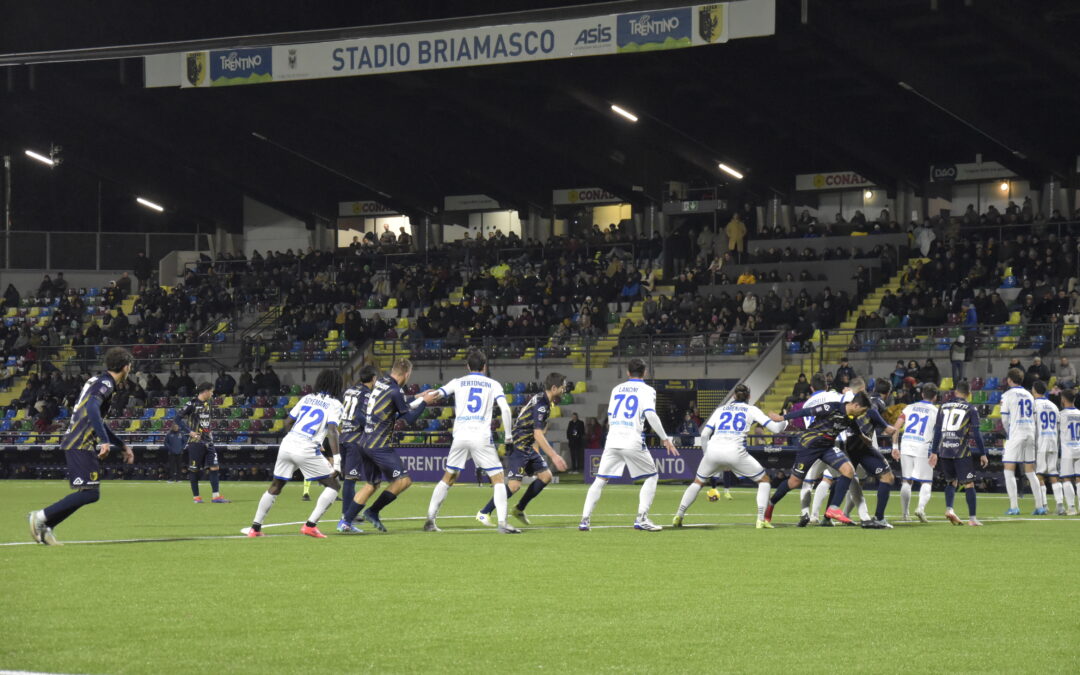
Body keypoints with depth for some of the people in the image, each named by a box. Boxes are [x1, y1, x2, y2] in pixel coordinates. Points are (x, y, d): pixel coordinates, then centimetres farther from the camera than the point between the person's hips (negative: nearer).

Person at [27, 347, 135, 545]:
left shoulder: (99, 381, 22)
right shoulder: (105, 384, -9)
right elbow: (91, 409, -28)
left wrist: (121, 445, 35)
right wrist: (105, 441, -34)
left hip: (77, 445, 10)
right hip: (81, 445, -10)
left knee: (90, 493, 8)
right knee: (90, 493, -13)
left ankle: (44, 528, 5)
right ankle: (41, 517, -13)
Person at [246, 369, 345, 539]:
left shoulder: (307, 398, 17)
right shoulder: (334, 404, 1)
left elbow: (288, 423, 18)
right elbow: (332, 431, -13)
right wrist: (336, 460, -17)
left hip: (287, 444, 6)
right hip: (307, 450, -6)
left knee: (275, 486, 22)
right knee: (333, 485, 6)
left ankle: (255, 527, 22)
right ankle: (310, 525, -7)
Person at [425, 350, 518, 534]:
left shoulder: (458, 382, 12)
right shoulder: (493, 385, 9)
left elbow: (434, 395, 4)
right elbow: (505, 409, -3)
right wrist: (508, 436, 5)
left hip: (460, 436, 2)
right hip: (482, 437, -2)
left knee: (448, 479, 16)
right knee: (498, 479, 3)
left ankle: (430, 520, 11)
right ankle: (502, 523, -10)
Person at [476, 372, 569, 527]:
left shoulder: (540, 399, 8)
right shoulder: (541, 405, -23)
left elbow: (523, 410, 26)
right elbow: (538, 435, -30)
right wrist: (554, 456, -33)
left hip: (528, 448, 10)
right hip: (518, 447, -10)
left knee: (546, 476, 6)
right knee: (514, 484, -17)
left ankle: (519, 509, 15)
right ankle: (484, 513, -4)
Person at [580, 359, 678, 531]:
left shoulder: (617, 389, 17)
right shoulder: (647, 390, 2)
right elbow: (650, 415, -13)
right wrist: (665, 439, -10)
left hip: (612, 440, 4)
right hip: (633, 442, -4)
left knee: (600, 480, 9)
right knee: (652, 476, 11)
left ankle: (585, 520, -2)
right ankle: (641, 518, -3)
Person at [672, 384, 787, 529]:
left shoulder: (721, 409, 22)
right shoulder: (751, 410, 15)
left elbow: (704, 434, 14)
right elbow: (775, 428, 9)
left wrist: (707, 454, 27)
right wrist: (785, 422, 31)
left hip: (713, 450, 3)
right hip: (735, 451, -3)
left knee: (698, 482, 26)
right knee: (764, 479, 15)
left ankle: (678, 516, 18)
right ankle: (761, 520, 1)